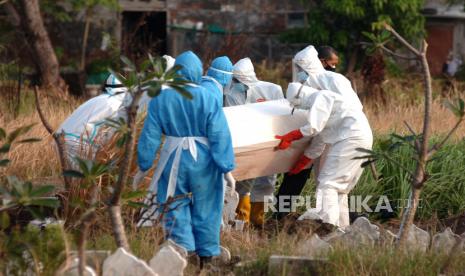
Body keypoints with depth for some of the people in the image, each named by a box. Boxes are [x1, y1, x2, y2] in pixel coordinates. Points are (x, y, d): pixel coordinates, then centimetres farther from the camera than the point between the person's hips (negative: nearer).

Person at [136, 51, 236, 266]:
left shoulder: (160, 99, -2)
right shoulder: (208, 99, -7)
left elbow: (150, 136, 0)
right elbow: (220, 136, -10)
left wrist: (143, 167, 6)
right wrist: (226, 168, -8)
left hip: (174, 162, 1)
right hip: (203, 163, -1)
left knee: (176, 209, 8)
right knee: (205, 210, 12)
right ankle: (206, 255, 19)